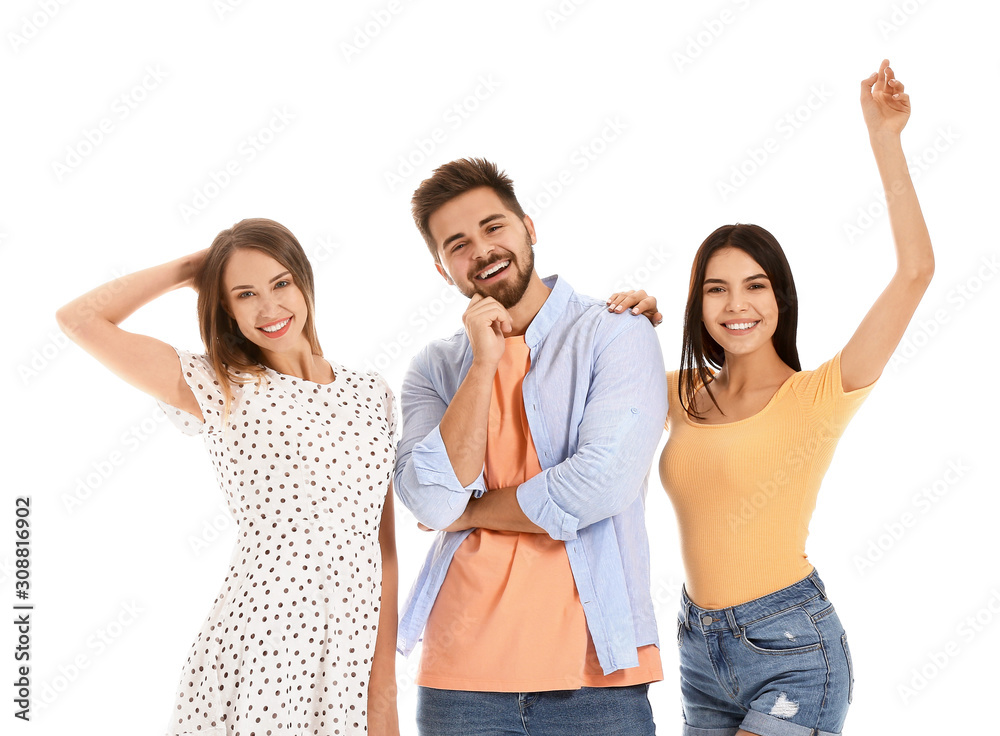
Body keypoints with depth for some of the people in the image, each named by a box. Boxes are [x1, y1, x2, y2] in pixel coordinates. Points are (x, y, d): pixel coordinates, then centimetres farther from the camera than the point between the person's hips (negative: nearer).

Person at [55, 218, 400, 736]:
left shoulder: (371, 393, 10)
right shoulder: (220, 390, 2)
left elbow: (384, 545, 8)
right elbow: (79, 319, -4)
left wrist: (385, 684, 4)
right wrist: (192, 267, 5)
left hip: (357, 658, 3)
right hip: (254, 657, -3)